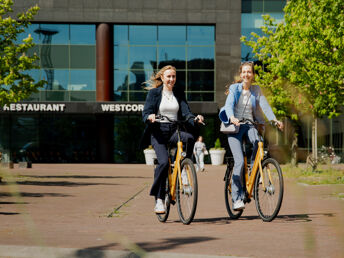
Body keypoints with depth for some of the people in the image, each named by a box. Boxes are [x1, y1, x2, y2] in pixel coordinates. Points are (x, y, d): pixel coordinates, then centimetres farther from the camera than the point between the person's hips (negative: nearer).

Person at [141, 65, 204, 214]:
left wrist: (195, 118, -19)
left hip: (174, 131, 3)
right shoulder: (154, 92, 5)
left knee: (189, 138, -32)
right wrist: (150, 117, -29)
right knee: (164, 161, -23)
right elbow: (146, 112, -5)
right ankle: (159, 199, -13)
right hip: (158, 132, -3)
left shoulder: (179, 93, 13)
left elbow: (185, 111, 3)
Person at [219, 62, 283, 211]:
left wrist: (274, 120, -20)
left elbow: (265, 106, -3)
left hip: (249, 125, 2)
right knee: (239, 161, -15)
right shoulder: (234, 88, 2)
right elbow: (229, 105, -13)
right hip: (235, 126, -2)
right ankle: (237, 197, -8)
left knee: (259, 142, -34)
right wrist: (232, 118, -35)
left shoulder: (256, 90, 10)